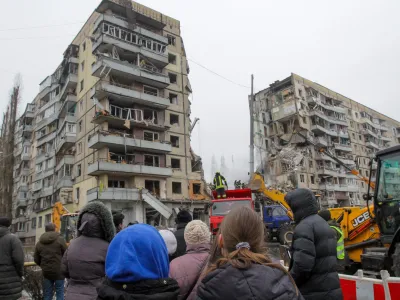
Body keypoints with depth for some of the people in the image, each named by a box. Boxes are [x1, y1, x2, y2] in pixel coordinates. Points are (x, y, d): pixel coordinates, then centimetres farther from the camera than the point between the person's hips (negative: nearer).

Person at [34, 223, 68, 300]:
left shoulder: (39, 243, 5)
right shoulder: (60, 240, -9)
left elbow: (36, 259, 9)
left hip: (46, 272, 4)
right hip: (58, 271, -4)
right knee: (60, 293, 5)